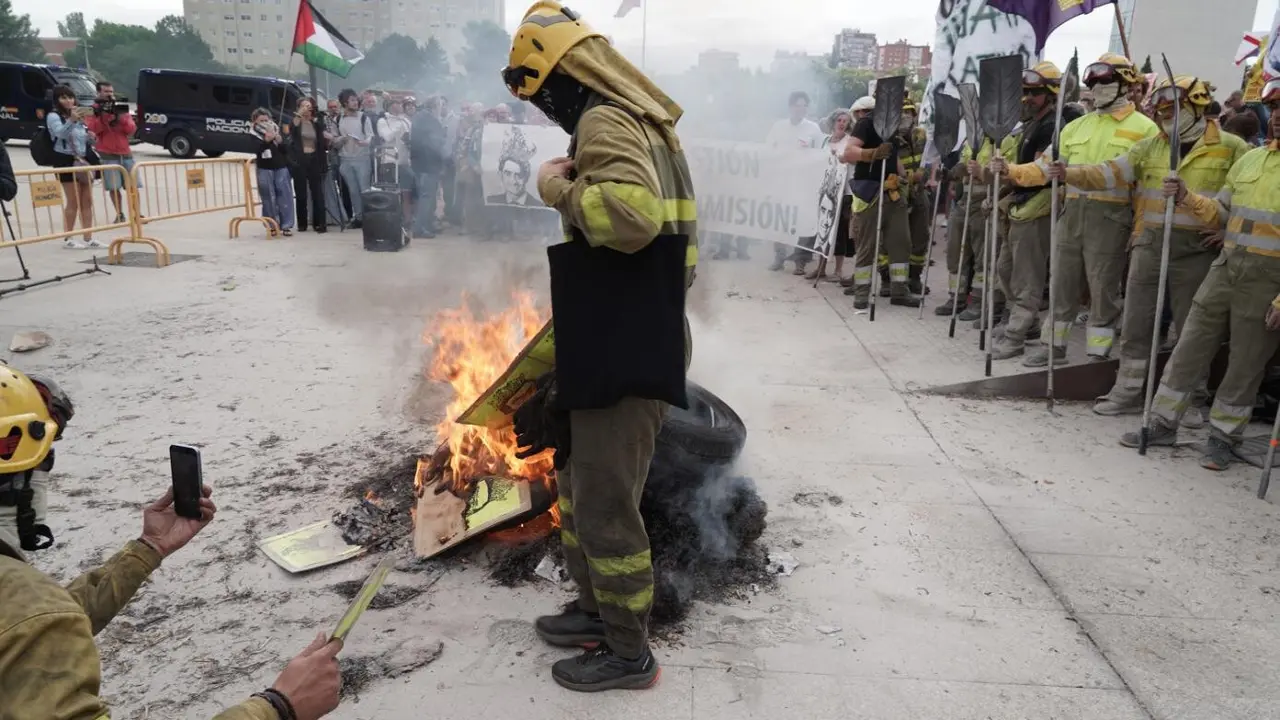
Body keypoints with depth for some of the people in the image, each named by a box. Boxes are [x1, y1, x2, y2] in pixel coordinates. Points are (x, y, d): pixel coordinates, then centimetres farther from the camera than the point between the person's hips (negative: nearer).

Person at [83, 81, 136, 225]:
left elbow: (132, 129, 3)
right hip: (108, 155, -3)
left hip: (126, 153, 3)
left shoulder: (121, 108, 13)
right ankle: (120, 214, 5)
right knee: (113, 187, -6)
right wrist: (104, 114, -18)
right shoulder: (93, 110, 3)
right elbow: (93, 129, -12)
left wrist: (121, 116, -11)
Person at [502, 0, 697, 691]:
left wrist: (559, 188, -18)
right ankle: (596, 609, 37)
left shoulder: (604, 121, -15)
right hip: (620, 340, 11)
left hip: (629, 350, -11)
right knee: (579, 481, 22)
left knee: (605, 503, 1)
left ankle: (629, 652, 18)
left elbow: (632, 214, -32)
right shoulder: (636, 117, 17)